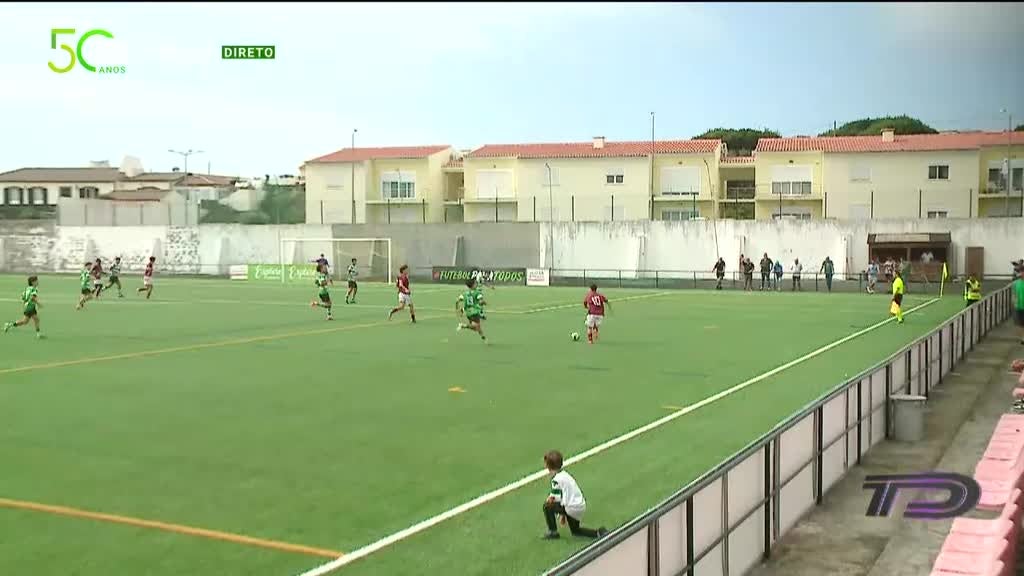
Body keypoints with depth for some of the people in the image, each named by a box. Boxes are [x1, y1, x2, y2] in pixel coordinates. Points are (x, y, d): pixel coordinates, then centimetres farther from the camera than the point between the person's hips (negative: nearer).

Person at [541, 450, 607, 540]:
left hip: (573, 507, -10)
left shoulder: (556, 479, -17)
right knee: (575, 531, 28)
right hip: (581, 506, 10)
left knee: (547, 506, 2)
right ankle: (598, 533, 14)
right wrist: (563, 513, 23)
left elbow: (551, 499, -18)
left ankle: (553, 532, 9)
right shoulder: (564, 474, 11)